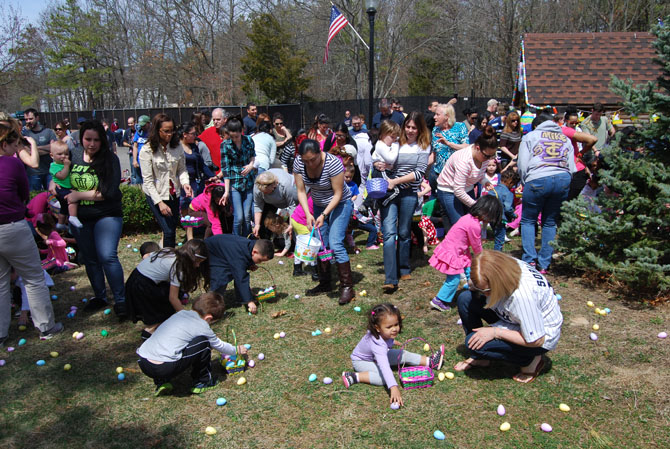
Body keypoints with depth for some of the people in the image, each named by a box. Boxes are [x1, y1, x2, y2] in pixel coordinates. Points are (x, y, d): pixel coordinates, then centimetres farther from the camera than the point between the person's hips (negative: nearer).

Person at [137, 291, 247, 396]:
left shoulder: (180, 313, 20)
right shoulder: (202, 327, 1)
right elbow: (219, 346, 19)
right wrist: (237, 350, 38)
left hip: (142, 363, 7)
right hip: (165, 368, -7)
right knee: (203, 342, 1)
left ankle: (161, 382, 25)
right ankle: (202, 382, 16)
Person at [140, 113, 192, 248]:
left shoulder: (177, 147, -3)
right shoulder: (147, 150, -15)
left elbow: (182, 169, 5)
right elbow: (148, 180, -15)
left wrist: (185, 183, -17)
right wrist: (159, 202, -20)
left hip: (174, 194, 5)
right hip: (156, 195, -4)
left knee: (173, 228, 13)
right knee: (168, 231, -8)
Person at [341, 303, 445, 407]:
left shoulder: (386, 332, -21)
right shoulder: (378, 345, -44)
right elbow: (384, 367, -55)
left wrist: (391, 342, 29)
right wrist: (394, 388, -64)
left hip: (378, 356, 8)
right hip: (362, 361, -8)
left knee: (404, 355, 1)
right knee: (384, 378, -31)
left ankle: (430, 362, 14)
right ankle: (354, 377, -23)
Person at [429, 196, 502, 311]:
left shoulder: (469, 217, 4)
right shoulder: (474, 226, -25)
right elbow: (477, 247, -9)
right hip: (451, 253, -10)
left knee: (469, 271, 17)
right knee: (454, 279, 1)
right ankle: (439, 301, 12)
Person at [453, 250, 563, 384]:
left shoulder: (523, 294, -39)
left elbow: (535, 341, -28)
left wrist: (495, 332, -27)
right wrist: (474, 286, -25)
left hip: (541, 335, -8)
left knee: (474, 342, -23)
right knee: (465, 299, -9)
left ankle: (529, 360, 0)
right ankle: (480, 358, 8)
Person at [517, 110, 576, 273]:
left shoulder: (530, 136, 13)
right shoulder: (565, 139, 23)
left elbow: (522, 165, 4)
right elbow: (572, 167, 14)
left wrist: (525, 183, 16)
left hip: (538, 179, -3)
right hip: (563, 180, 4)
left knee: (528, 220, 10)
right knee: (550, 222, 13)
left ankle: (529, 259, -2)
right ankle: (544, 265, 12)